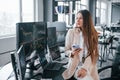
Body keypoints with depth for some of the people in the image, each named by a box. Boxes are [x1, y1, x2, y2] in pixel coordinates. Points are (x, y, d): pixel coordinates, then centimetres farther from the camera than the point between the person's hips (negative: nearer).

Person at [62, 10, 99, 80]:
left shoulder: (93, 34, -2)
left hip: (88, 67, 0)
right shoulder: (71, 32, -4)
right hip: (74, 66, 0)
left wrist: (84, 68, -20)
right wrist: (72, 53, -18)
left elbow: (93, 54, -8)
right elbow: (66, 50, 4)